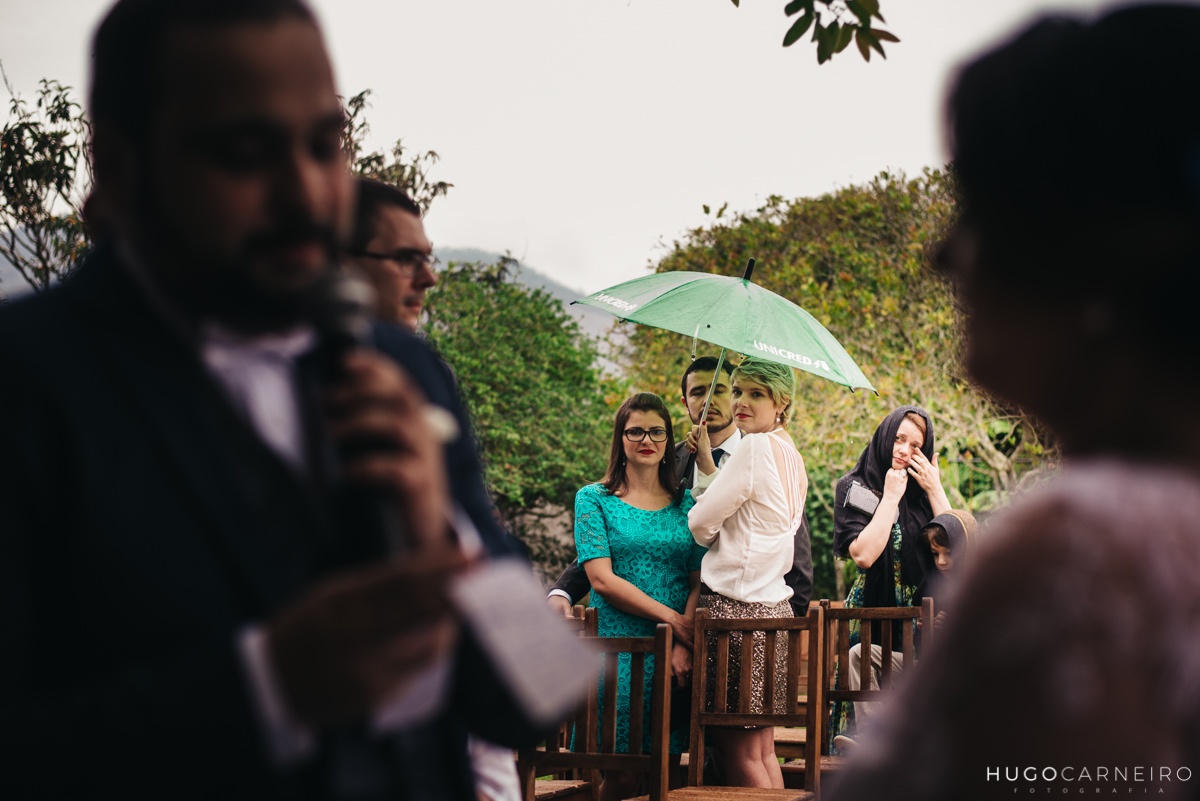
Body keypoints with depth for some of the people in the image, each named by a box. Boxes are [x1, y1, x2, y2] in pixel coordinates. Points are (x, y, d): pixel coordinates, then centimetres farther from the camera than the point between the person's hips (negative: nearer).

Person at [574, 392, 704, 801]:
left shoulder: (687, 504, 13)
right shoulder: (594, 499, 6)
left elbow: (700, 582, 5)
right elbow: (602, 579, -5)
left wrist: (684, 645, -12)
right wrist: (672, 619, -12)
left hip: (676, 653, 3)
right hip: (617, 649, -2)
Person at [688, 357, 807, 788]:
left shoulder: (756, 447, -11)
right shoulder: (790, 455, 16)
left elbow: (701, 526, -8)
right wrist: (708, 467, 11)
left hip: (736, 607, -9)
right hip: (773, 606, 9)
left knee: (739, 751, -4)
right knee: (762, 748, 12)